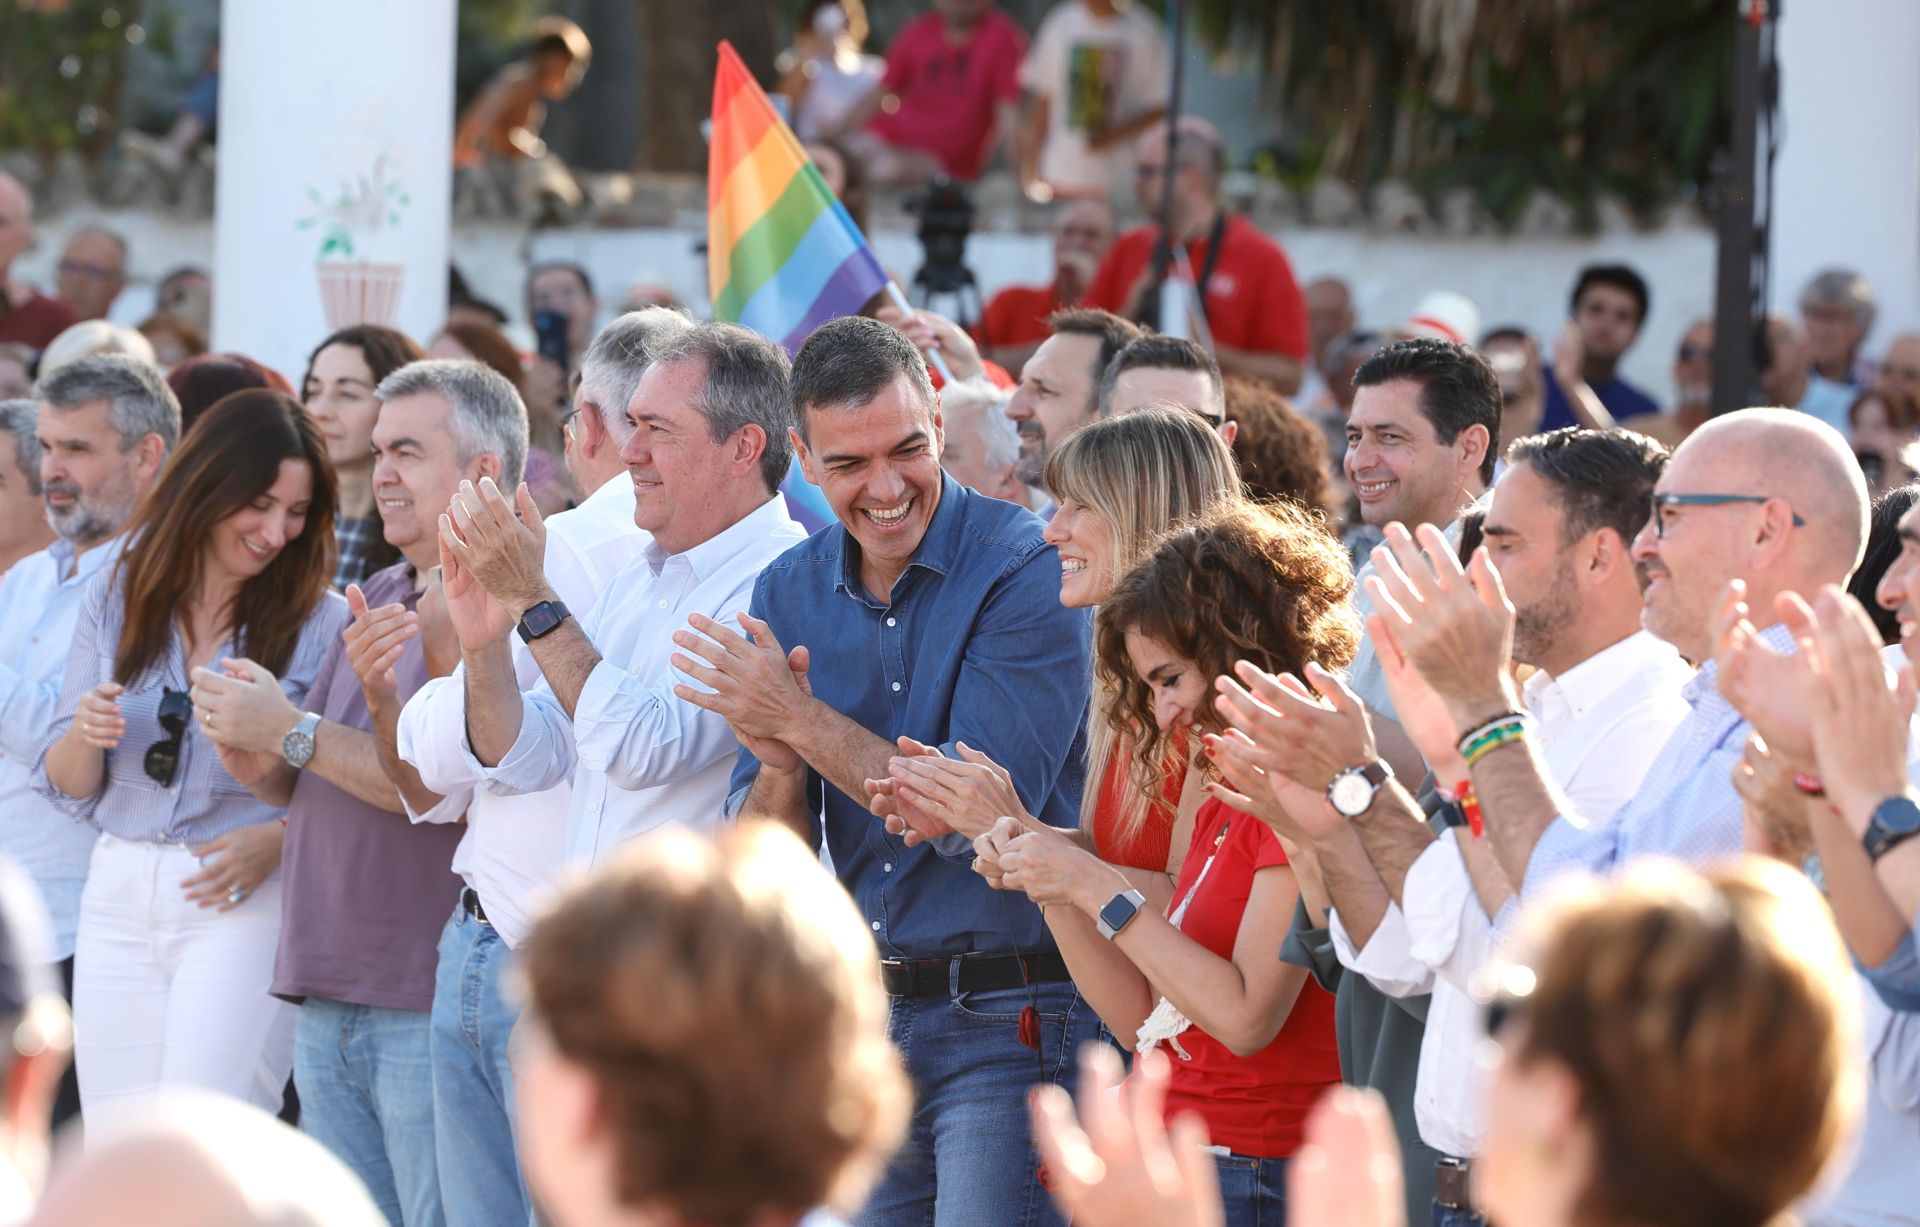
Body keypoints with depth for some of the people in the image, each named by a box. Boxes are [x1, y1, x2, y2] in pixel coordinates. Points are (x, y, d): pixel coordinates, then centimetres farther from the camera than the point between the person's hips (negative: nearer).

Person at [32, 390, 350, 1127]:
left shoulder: (321, 623, -2)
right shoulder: (115, 599, 8)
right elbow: (66, 787, 11)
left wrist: (277, 840, -17)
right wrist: (85, 735, -11)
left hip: (244, 903, -4)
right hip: (119, 895, 4)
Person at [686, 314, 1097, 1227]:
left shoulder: (1025, 570, -11)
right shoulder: (788, 593, 7)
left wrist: (802, 722, -17)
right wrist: (780, 768, -15)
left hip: (1007, 1021, -6)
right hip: (860, 1021, 6)